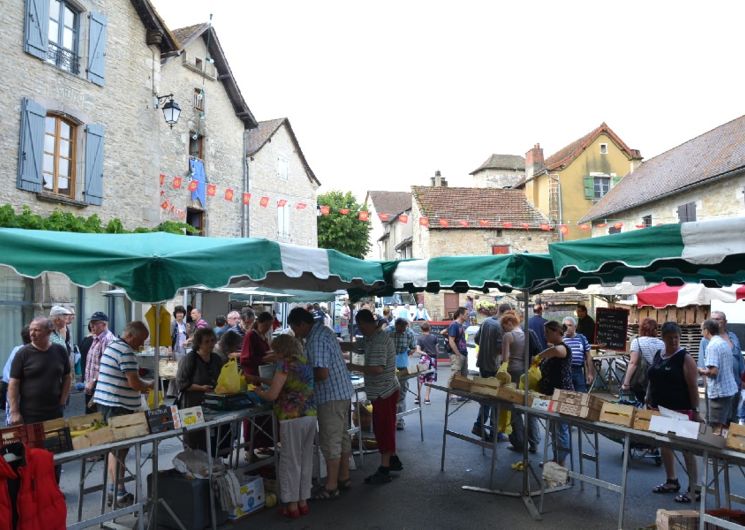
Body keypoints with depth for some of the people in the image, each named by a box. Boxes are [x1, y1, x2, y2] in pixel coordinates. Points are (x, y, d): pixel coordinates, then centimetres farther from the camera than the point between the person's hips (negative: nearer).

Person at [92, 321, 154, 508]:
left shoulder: (112, 346, 15)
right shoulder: (126, 352, -18)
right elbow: (134, 383, -22)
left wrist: (141, 386, 14)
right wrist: (149, 385, -3)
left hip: (106, 403, 10)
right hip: (118, 406, -10)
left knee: (115, 448, 17)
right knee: (120, 450, -2)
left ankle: (112, 491, 26)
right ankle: (119, 495, 5)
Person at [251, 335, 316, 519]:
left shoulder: (285, 363, -10)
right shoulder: (306, 362, 12)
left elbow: (273, 394, -12)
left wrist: (259, 392, 8)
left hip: (293, 418, -7)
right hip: (310, 415, 7)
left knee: (291, 461, 5)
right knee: (305, 460, 14)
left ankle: (292, 505, 13)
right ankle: (303, 501, 22)